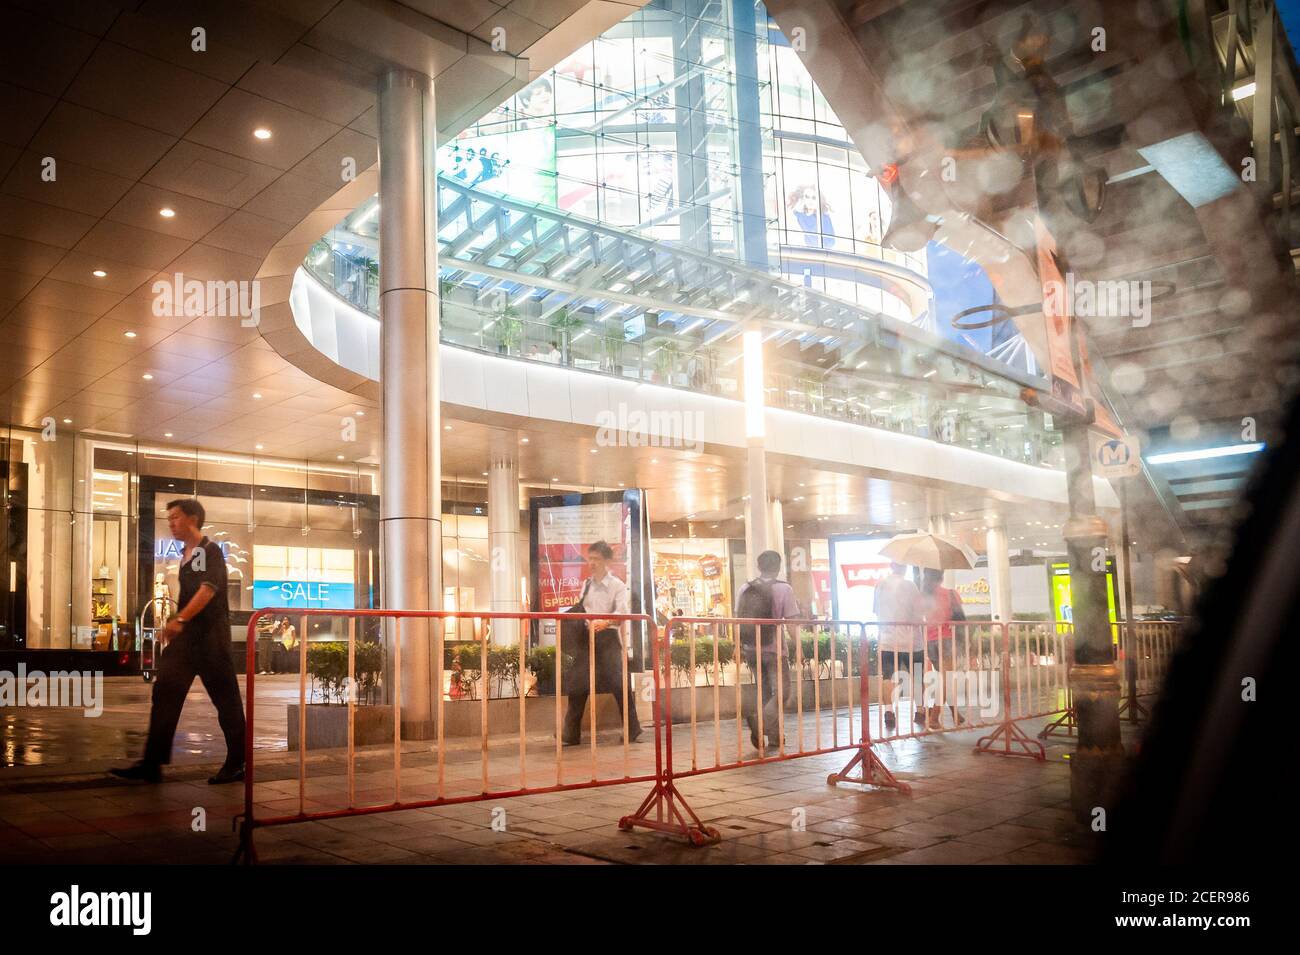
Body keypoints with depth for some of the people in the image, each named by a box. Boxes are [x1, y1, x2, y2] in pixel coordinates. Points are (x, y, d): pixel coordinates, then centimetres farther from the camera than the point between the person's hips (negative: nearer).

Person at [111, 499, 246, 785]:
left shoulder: (210, 551, -9)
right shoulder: (185, 556, 16)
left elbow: (208, 589, -23)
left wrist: (179, 620, -31)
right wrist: (176, 625, 22)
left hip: (211, 635, -8)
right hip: (185, 635, 8)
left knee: (225, 699, 1)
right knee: (165, 692, -1)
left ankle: (236, 764, 11)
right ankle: (152, 764, 1)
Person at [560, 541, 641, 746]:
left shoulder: (618, 586, -6)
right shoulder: (586, 585, 13)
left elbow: (622, 613, -20)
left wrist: (604, 622, -37)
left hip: (608, 637, -5)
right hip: (587, 637, 5)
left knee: (619, 684, -5)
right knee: (577, 685, 2)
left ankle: (633, 732, 6)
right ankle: (571, 734, 8)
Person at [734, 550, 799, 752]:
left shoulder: (745, 589, 3)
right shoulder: (784, 589, -7)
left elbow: (738, 620, 5)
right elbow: (793, 621, -10)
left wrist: (740, 648, 14)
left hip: (751, 649, 4)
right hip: (774, 649, -4)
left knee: (764, 691, 18)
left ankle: (773, 734, 15)